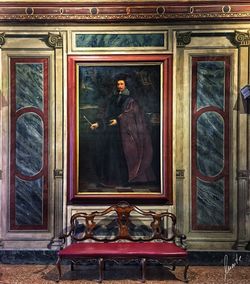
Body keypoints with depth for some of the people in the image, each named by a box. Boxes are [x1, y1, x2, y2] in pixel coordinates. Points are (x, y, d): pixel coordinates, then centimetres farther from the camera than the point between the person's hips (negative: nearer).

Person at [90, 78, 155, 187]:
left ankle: (125, 179, 0)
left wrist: (118, 120, -24)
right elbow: (105, 112, 8)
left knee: (124, 153, -6)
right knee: (111, 153, 1)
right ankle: (112, 178, 8)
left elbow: (129, 113, -10)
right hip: (112, 130, 4)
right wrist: (98, 123, -6)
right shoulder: (112, 99, 14)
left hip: (124, 130, -4)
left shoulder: (130, 100, 3)